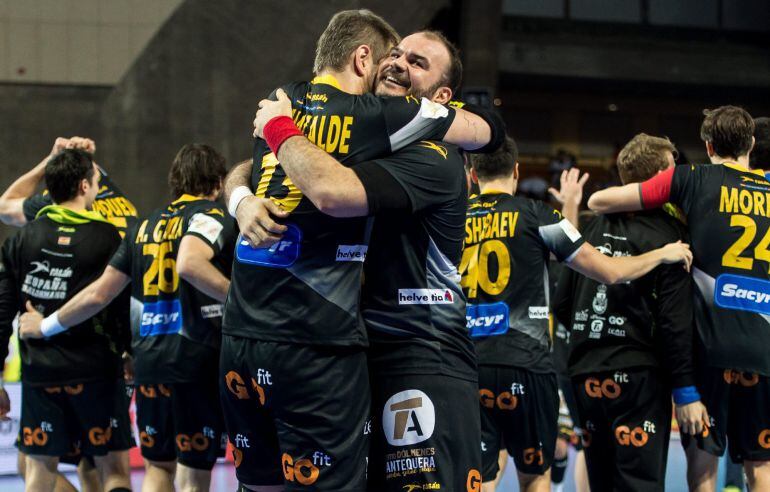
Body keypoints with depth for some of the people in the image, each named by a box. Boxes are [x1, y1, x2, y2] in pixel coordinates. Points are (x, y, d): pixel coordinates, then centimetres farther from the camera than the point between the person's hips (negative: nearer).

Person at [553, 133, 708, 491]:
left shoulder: (595, 226, 9)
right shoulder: (669, 236, -9)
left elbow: (561, 303, 12)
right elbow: (675, 322, -13)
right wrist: (686, 392, -11)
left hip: (585, 377, 6)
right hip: (637, 377, -6)